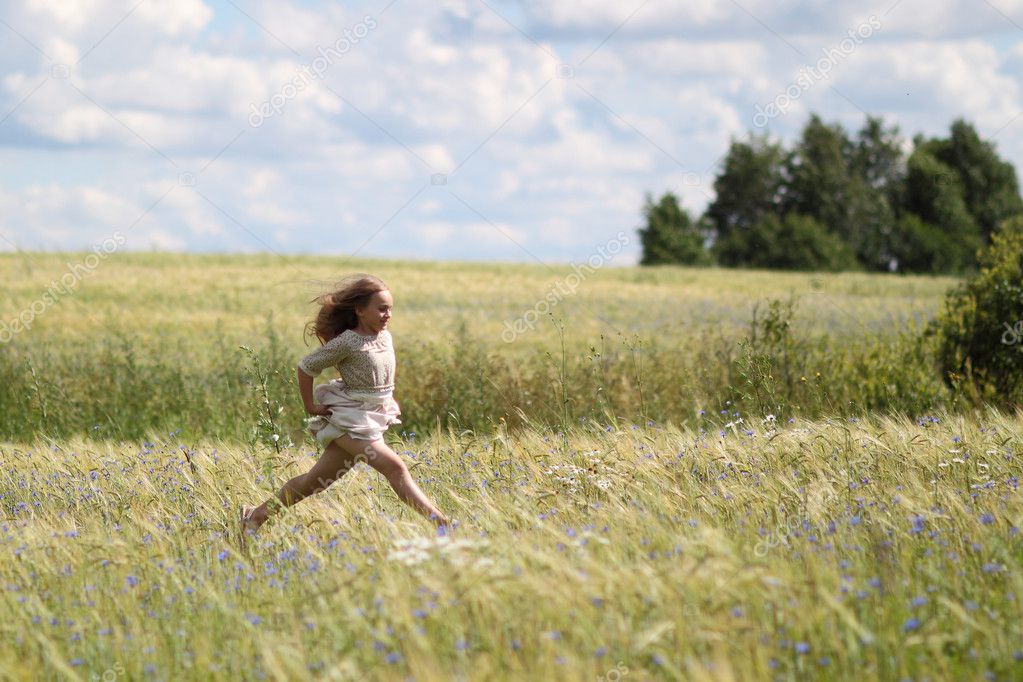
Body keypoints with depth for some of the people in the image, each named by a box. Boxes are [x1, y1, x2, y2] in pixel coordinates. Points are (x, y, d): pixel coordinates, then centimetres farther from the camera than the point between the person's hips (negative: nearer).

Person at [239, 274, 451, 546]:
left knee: (315, 481, 13)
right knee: (395, 467, -21)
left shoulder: (385, 336, 7)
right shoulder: (346, 342, -15)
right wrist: (310, 407, -5)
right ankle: (437, 520, -26)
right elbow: (305, 367, -8)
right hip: (350, 419, -8)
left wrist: (388, 399, 16)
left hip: (374, 418, 8)